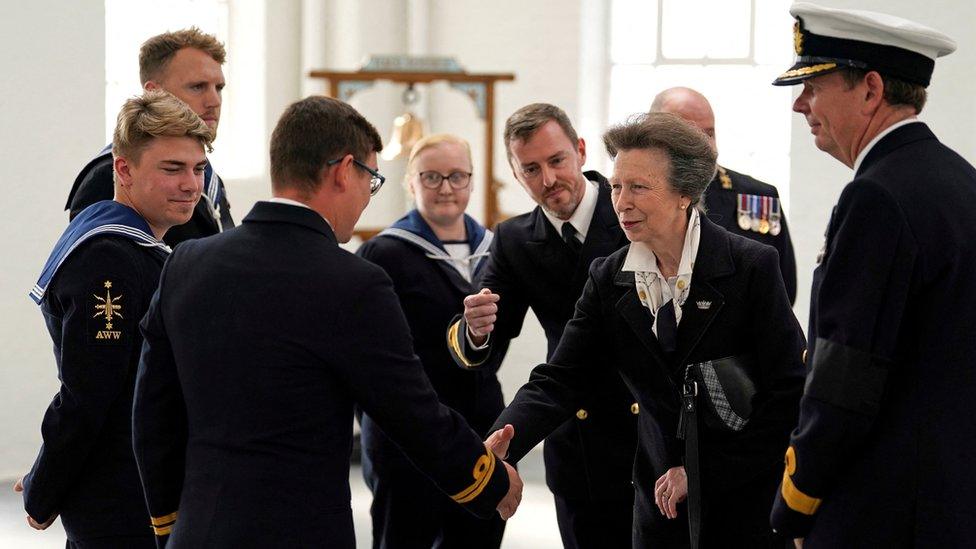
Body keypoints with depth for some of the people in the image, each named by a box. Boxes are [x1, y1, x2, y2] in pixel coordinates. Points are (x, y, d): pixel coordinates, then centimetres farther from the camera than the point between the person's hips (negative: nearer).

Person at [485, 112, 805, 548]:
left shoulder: (753, 266, -13)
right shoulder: (608, 279, 1)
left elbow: (790, 392, -13)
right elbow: (560, 379, -3)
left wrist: (703, 472, -13)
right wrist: (500, 444, -22)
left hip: (749, 501, -4)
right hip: (662, 502, 4)